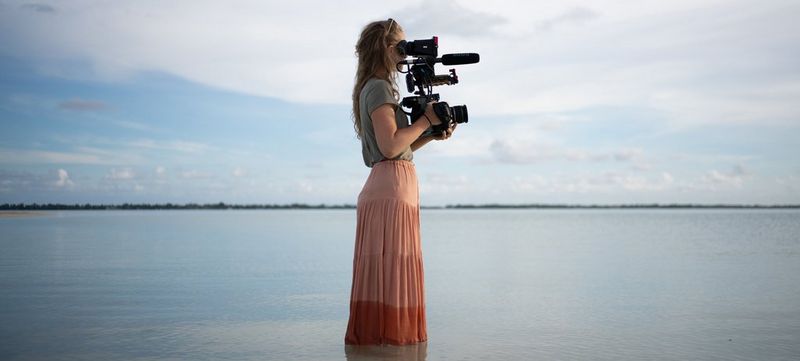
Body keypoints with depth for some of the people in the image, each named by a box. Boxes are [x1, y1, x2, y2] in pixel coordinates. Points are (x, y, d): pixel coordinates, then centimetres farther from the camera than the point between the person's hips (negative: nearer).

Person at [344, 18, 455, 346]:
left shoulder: (373, 88, 24)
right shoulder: (378, 88, -7)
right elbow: (390, 146, -19)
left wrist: (433, 134, 13)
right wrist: (426, 120, -8)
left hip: (393, 187, 10)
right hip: (392, 186, -10)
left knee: (390, 271, 11)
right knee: (390, 270, -9)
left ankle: (373, 337, 15)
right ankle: (385, 336, -6)